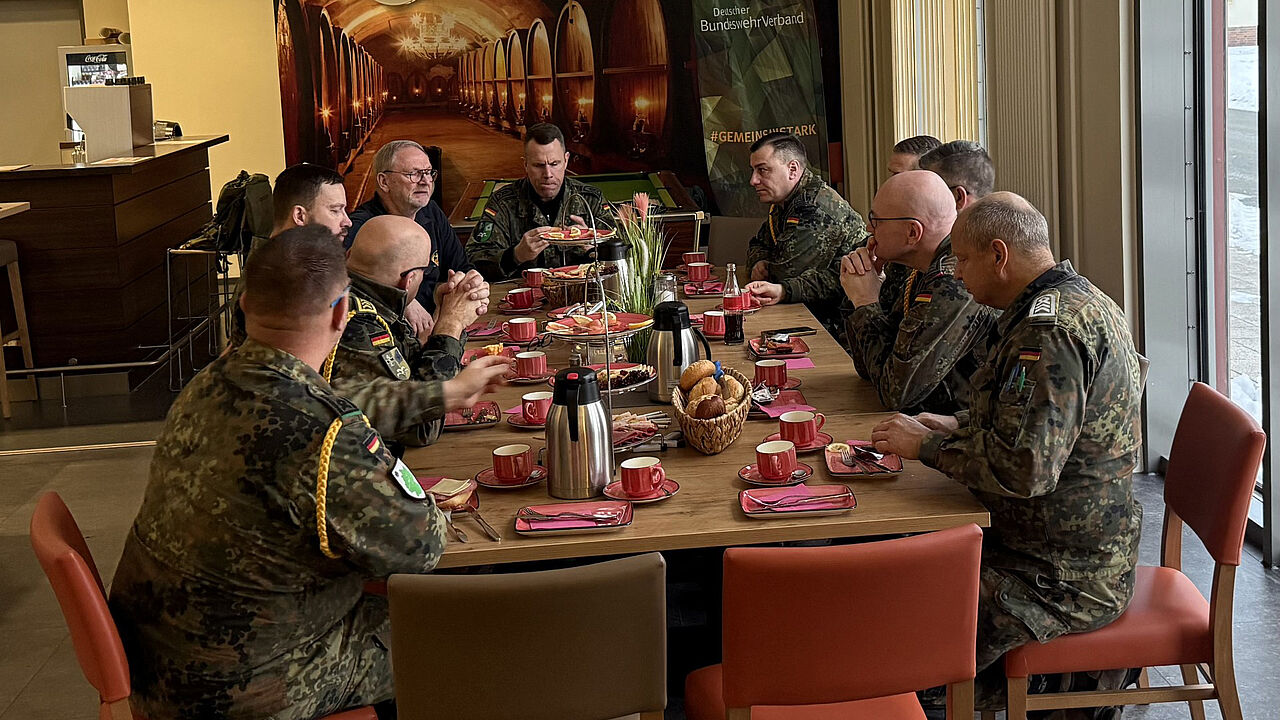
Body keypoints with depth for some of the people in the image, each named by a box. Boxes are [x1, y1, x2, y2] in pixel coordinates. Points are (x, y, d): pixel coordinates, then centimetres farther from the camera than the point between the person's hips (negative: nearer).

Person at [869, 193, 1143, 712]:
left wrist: (927, 446, -15)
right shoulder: (1079, 302, 11)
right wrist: (959, 427, 11)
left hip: (1064, 577, -11)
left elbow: (1023, 469, -29)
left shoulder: (1049, 329, -24)